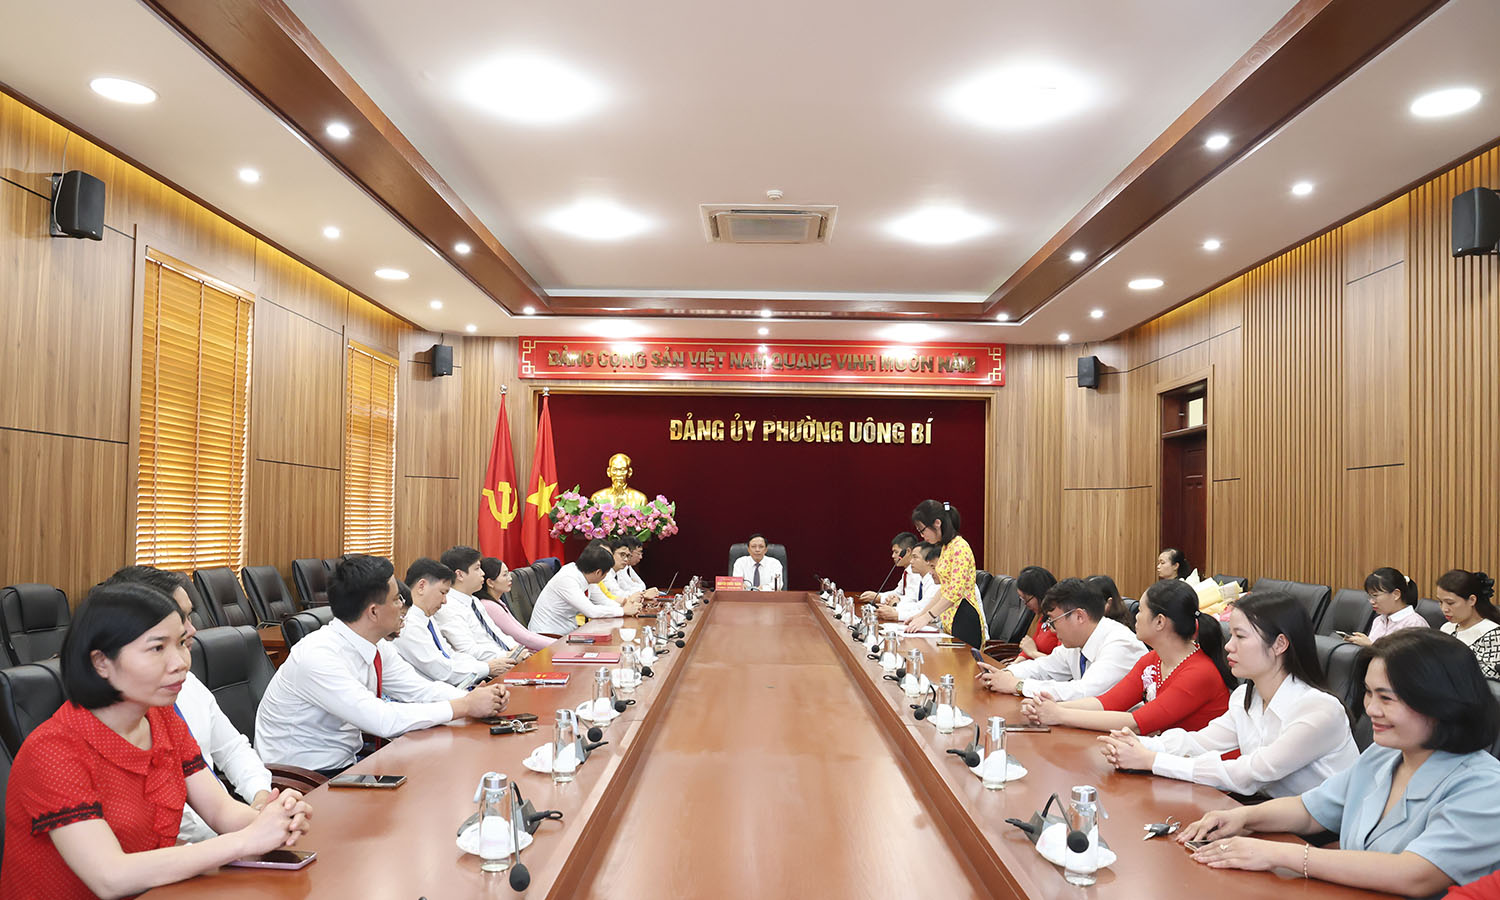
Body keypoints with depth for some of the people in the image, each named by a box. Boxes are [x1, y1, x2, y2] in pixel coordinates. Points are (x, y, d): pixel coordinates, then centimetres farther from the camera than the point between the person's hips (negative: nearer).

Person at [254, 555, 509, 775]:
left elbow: (420, 689, 4)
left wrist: (474, 697, -14)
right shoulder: (317, 657, -26)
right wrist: (464, 706, -26)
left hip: (347, 763, 8)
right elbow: (381, 720, -31)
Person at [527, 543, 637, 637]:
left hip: (567, 632, 8)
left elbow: (601, 601, 12)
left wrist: (621, 606, -6)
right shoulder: (566, 579, -24)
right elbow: (591, 611, -28)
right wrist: (623, 610, -18)